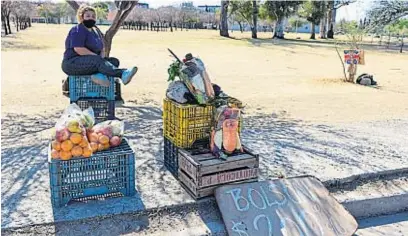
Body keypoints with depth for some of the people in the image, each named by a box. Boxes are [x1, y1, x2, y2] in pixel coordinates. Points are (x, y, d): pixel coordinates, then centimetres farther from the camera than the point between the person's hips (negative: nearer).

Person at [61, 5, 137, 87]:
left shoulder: (96, 31, 19)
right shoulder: (78, 30, -8)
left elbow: (101, 48, 21)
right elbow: (78, 49, -22)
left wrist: (102, 56, -4)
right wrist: (98, 57, -20)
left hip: (92, 62, 9)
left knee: (114, 61, -9)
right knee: (98, 61, -35)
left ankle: (100, 75, -39)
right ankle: (122, 74, -58)